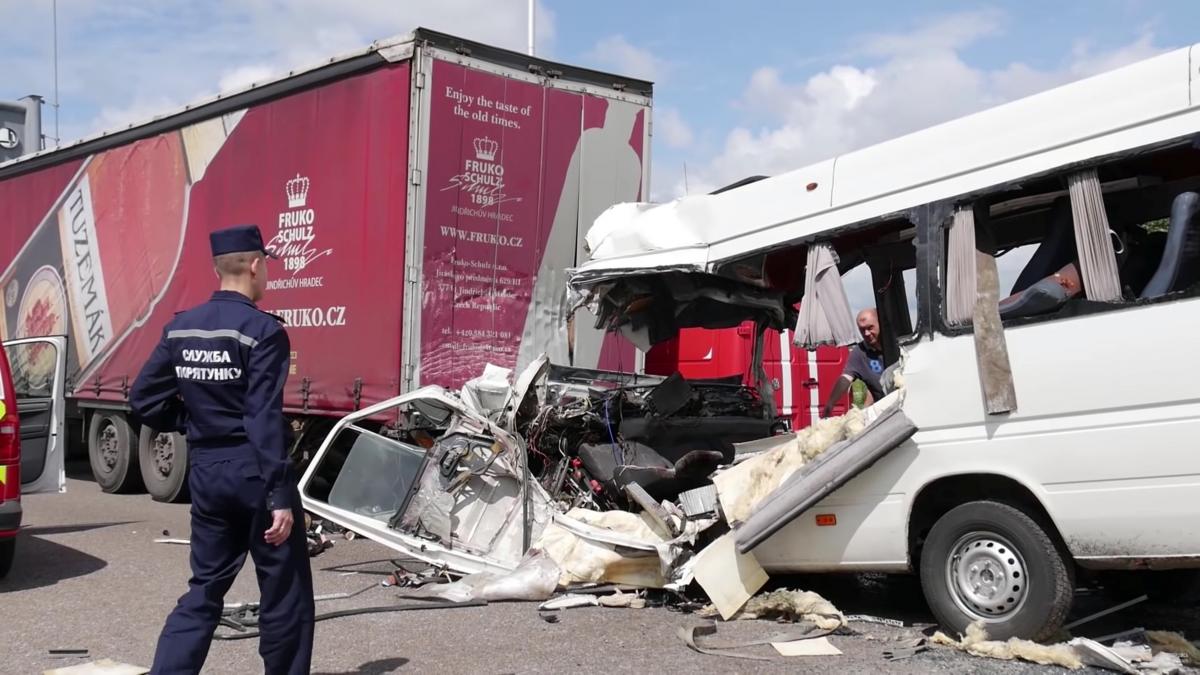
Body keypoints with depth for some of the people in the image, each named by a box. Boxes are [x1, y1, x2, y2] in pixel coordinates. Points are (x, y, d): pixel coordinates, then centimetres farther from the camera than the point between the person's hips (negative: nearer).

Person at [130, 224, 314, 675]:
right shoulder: (263, 330, -14)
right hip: (253, 471, -6)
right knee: (285, 592, 7)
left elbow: (143, 400, 9)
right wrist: (280, 494, -19)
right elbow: (264, 419, -19)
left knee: (205, 588, 17)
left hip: (205, 472, 7)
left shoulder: (180, 328, 6)